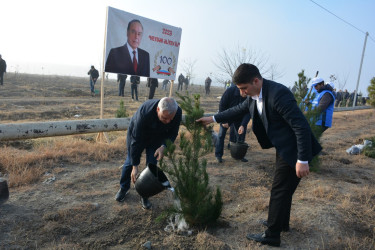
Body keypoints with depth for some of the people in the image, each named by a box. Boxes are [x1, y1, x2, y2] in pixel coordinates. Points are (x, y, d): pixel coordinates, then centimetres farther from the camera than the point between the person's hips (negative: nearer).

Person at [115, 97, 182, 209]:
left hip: (156, 139, 3)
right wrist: (135, 166, -29)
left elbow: (173, 133, -14)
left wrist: (163, 146, -34)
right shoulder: (144, 113, -44)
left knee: (152, 165, -1)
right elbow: (136, 140, -35)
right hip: (137, 133, -2)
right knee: (130, 162, 9)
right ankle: (124, 188, 35)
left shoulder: (177, 112, -33)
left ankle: (145, 195, 19)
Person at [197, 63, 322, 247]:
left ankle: (272, 235, 18)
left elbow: (301, 126, -28)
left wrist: (302, 160, -27)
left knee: (279, 190, 2)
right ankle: (282, 223, 43)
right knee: (284, 188, 23)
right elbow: (237, 110, 17)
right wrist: (213, 119, 18)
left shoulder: (278, 93, -29)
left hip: (294, 148, -9)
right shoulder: (253, 97, -1)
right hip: (283, 147, 9)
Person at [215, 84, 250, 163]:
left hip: (239, 118, 2)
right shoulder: (230, 91, -29)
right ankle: (218, 155, 6)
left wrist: (243, 125, -34)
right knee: (221, 134, -3)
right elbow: (221, 106, -20)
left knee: (240, 135, 2)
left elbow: (248, 112, -21)